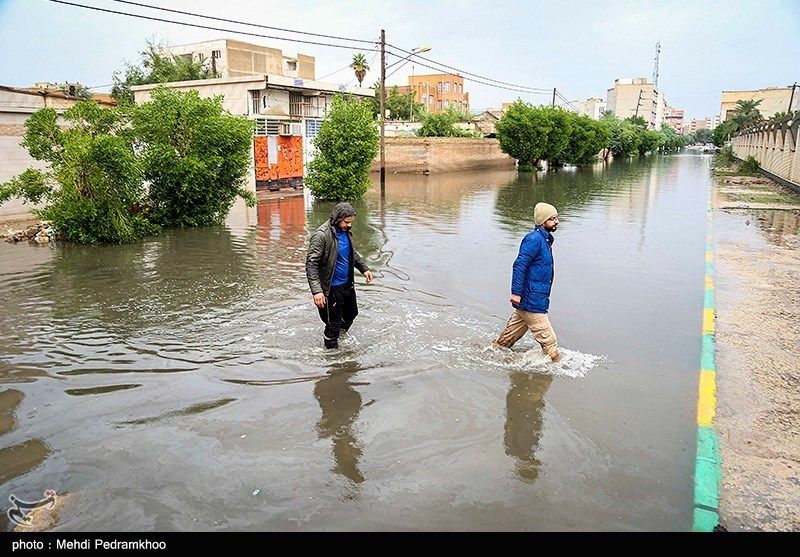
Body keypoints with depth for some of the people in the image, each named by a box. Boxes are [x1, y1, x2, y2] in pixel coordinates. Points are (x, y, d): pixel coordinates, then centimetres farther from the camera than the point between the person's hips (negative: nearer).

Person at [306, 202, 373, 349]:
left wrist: (364, 268, 16)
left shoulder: (345, 231, 2)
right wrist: (316, 291, -34)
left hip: (348, 284, 8)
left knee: (351, 314, 24)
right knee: (334, 324, 3)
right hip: (331, 288, -8)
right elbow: (311, 264, -26)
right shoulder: (321, 235, -23)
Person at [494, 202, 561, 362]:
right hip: (531, 301, -10)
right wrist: (516, 292, -25)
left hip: (528, 299, 10)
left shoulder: (545, 239, 14)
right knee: (548, 339, -1)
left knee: (513, 332, 21)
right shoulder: (534, 239, -17)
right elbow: (519, 265, -23)